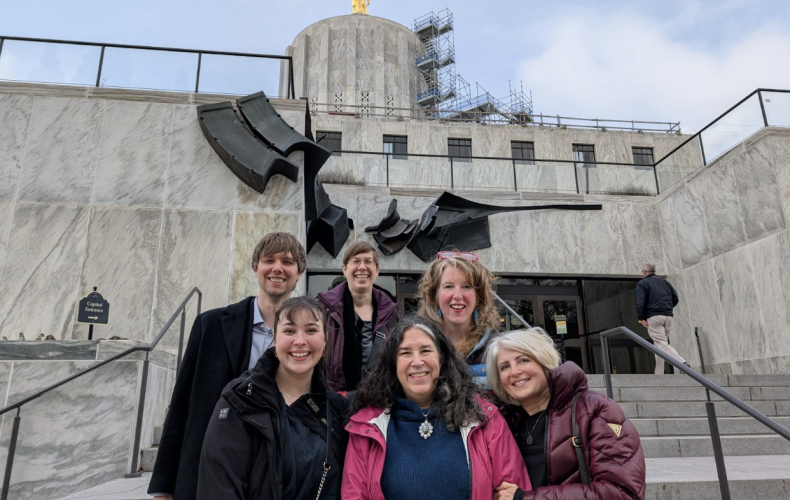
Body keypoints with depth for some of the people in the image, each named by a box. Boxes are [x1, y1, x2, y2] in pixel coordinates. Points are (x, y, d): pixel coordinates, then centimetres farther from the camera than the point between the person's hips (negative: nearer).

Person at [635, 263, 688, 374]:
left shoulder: (642, 283, 2)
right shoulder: (665, 281, 20)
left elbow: (640, 302, -11)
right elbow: (675, 298, 15)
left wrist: (641, 318, -7)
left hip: (653, 317, -6)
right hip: (668, 317, 6)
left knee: (662, 344, -10)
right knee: (660, 345, 12)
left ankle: (682, 362, -30)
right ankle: (659, 374, 12)